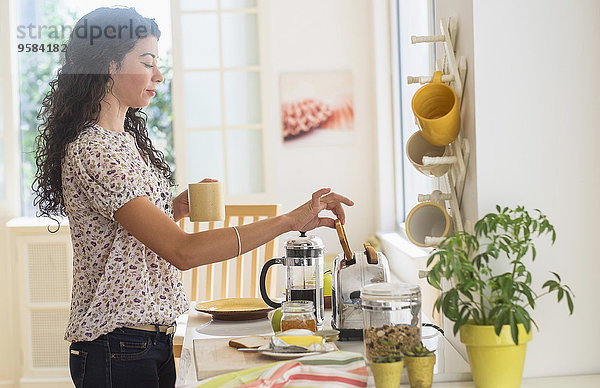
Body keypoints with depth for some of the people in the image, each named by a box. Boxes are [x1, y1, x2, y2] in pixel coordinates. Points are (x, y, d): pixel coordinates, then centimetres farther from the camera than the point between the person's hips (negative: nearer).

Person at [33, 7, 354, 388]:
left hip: (154, 338, 9)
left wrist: (176, 208, 2)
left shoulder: (125, 139, 11)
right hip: (118, 351, -9)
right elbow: (183, 251, -27)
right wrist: (290, 220, -27)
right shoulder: (92, 152, -21)